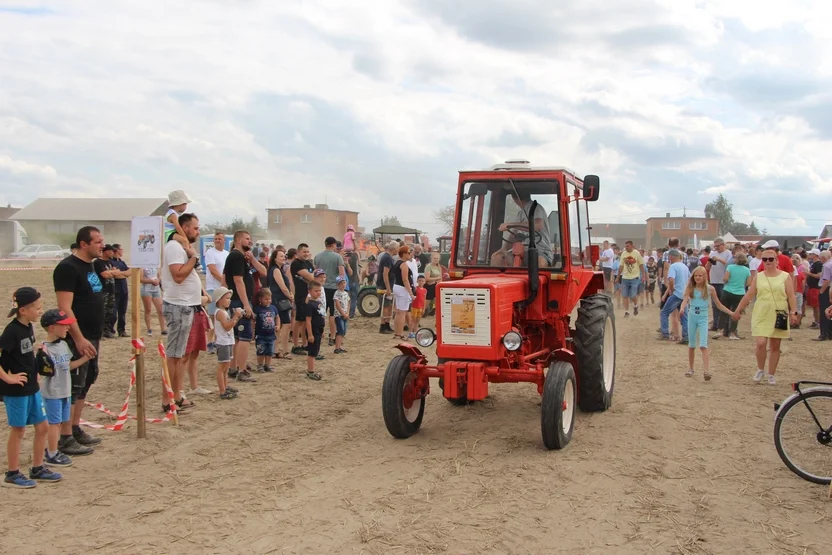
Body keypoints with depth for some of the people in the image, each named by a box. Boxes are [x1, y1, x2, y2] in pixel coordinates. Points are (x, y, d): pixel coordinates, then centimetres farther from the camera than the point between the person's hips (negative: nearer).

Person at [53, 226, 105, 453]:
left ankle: (76, 429, 24)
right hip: (77, 339, -9)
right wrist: (79, 338, -25)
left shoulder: (90, 266, 13)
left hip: (92, 336, 9)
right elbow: (64, 308, -21)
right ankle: (65, 439, 1)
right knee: (73, 386, -5)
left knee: (85, 383, 14)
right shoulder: (68, 268, -15)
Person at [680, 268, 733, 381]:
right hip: (692, 317, 2)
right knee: (691, 345, 11)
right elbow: (685, 300, -15)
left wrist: (731, 313, -1)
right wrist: (682, 308, -36)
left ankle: (706, 370, -19)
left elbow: (719, 305, 6)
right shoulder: (690, 288, 0)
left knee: (703, 345, -15)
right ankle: (690, 368, 23)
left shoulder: (710, 289, -2)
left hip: (703, 318, -2)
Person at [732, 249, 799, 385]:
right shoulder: (758, 277, 5)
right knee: (760, 343, -12)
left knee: (775, 346, 7)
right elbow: (749, 295, 8)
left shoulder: (785, 276, 0)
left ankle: (771, 375, 18)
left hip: (779, 316, 0)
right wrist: (738, 310, 8)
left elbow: (791, 297, -4)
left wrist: (793, 312, -15)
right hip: (761, 316, 0)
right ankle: (760, 370, 11)